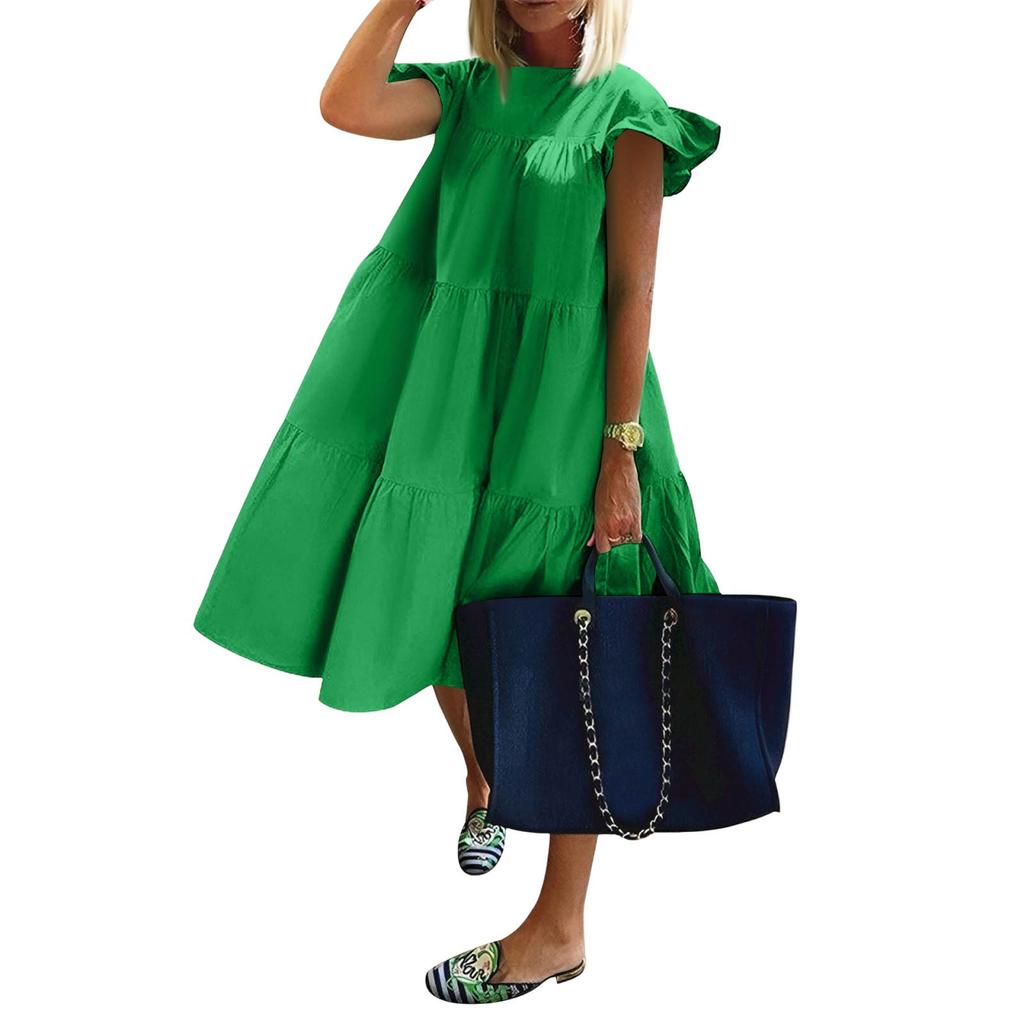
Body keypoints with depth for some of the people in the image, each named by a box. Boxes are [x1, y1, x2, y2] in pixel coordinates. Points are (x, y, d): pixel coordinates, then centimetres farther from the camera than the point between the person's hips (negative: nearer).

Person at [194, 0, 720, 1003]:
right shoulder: (471, 90, 10)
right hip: (451, 394, 5)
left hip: (557, 407, -5)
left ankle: (559, 927, 14)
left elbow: (631, 289, -8)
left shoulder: (624, 105, -3)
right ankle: (483, 783, 46)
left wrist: (621, 452, -14)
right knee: (445, 624, 15)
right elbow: (343, 105, -8)